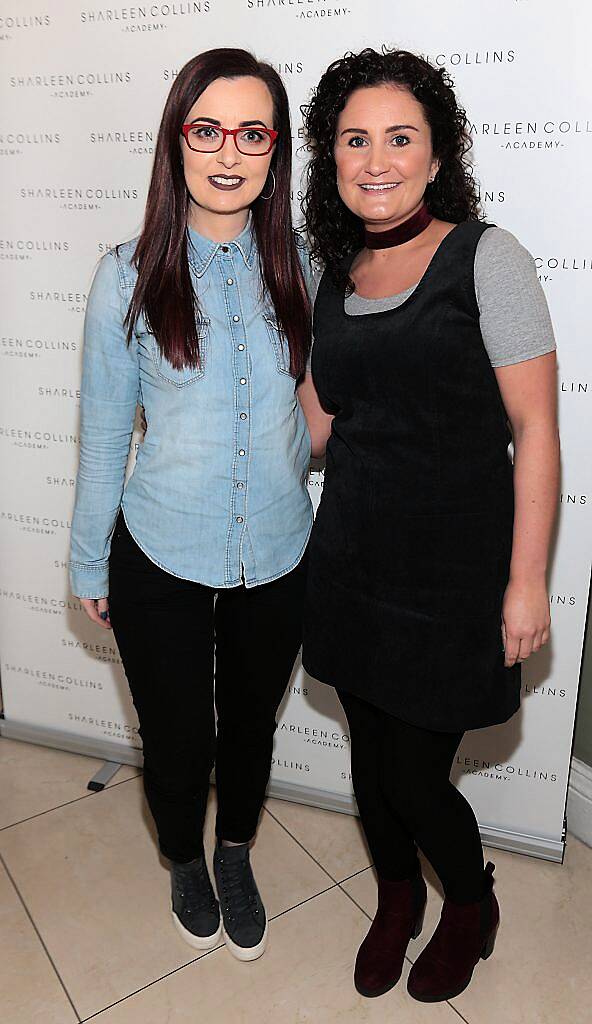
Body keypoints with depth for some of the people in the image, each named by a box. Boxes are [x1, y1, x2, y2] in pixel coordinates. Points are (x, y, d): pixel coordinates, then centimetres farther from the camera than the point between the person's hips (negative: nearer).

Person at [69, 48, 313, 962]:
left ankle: (236, 857, 51)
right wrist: (90, 565, 3)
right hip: (161, 563, -2)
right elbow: (104, 434, -2)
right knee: (177, 742, 16)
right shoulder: (130, 277, -8)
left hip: (277, 560, 2)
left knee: (251, 727, 21)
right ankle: (185, 863, 49)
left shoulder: (299, 269, -2)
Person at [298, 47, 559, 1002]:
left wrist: (527, 580, -13)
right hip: (353, 563, 6)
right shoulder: (337, 277, 8)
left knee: (416, 780, 5)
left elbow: (535, 429, -11)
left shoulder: (487, 259, -10)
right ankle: (396, 897, 48)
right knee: (371, 757, 18)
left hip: (453, 575, -5)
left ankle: (473, 904, 39)